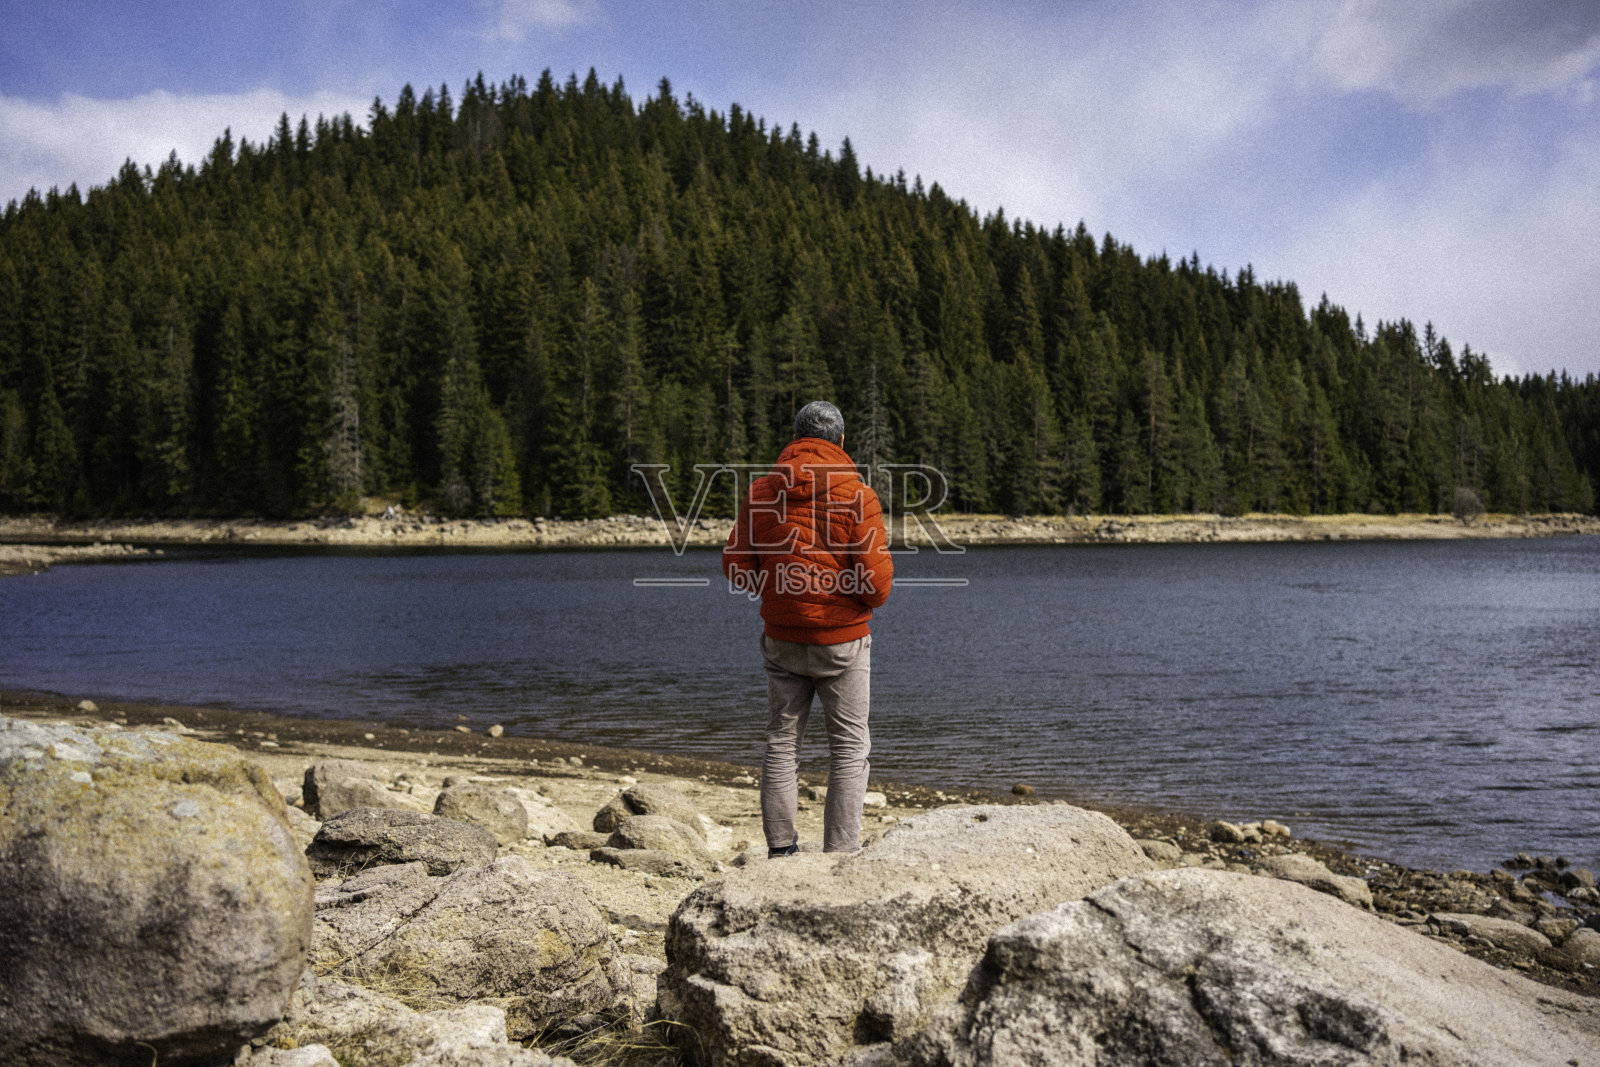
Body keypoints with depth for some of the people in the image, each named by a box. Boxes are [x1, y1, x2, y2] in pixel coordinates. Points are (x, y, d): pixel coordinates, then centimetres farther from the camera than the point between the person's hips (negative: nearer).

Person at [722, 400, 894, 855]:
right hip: (842, 639, -3)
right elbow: (877, 581, -14)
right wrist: (869, 599, 8)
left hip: (781, 638, 3)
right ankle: (841, 852, 6)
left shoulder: (761, 492, 0)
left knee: (781, 742, 14)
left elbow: (737, 567, 1)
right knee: (849, 747, 7)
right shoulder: (857, 496, -11)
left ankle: (780, 848, 14)